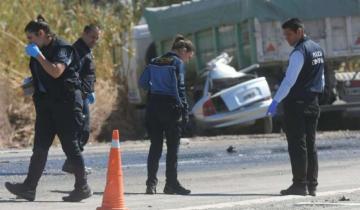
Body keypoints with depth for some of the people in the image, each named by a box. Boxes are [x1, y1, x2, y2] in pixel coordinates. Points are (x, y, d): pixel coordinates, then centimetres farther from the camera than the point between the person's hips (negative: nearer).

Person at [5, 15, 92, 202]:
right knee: (40, 147, 4)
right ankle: (29, 188, 1)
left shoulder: (62, 48, -10)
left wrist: (38, 55, -21)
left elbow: (56, 71, -25)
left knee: (70, 145, -5)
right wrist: (31, 84, 14)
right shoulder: (40, 50, 15)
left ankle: (82, 187, 3)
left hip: (66, 102, -8)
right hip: (46, 102, 8)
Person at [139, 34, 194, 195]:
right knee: (173, 147, 3)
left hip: (153, 107, 6)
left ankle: (151, 183, 1)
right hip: (170, 108, -5)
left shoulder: (155, 62, 11)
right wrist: (185, 111, -12)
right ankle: (171, 184, 5)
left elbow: (142, 82, 6)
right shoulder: (178, 63, -7)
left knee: (155, 146, 7)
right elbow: (179, 88, -14)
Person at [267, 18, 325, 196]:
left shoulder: (299, 53, -16)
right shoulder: (317, 49, 12)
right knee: (310, 145, 10)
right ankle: (312, 185, 10)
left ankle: (300, 185, -9)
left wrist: (275, 101, -25)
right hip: (313, 102, 9)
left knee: (297, 145, -7)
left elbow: (289, 80, -23)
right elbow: (321, 79, 18)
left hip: (296, 103, -9)